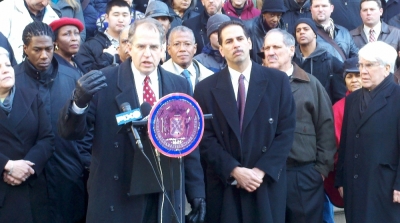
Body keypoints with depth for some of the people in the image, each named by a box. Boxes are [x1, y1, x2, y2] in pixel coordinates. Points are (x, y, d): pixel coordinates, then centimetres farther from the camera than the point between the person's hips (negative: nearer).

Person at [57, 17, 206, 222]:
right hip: (117, 196, -3)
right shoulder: (104, 81, -5)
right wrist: (79, 100, -30)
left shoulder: (179, 86, 5)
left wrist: (196, 191, 7)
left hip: (166, 196, 3)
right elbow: (71, 131, -10)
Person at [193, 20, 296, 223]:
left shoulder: (277, 81, 2)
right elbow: (206, 139, -1)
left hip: (268, 183, 0)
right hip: (224, 185, 0)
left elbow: (286, 130, -2)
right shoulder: (206, 88, 3)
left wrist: (261, 170, -11)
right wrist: (234, 171, -12)